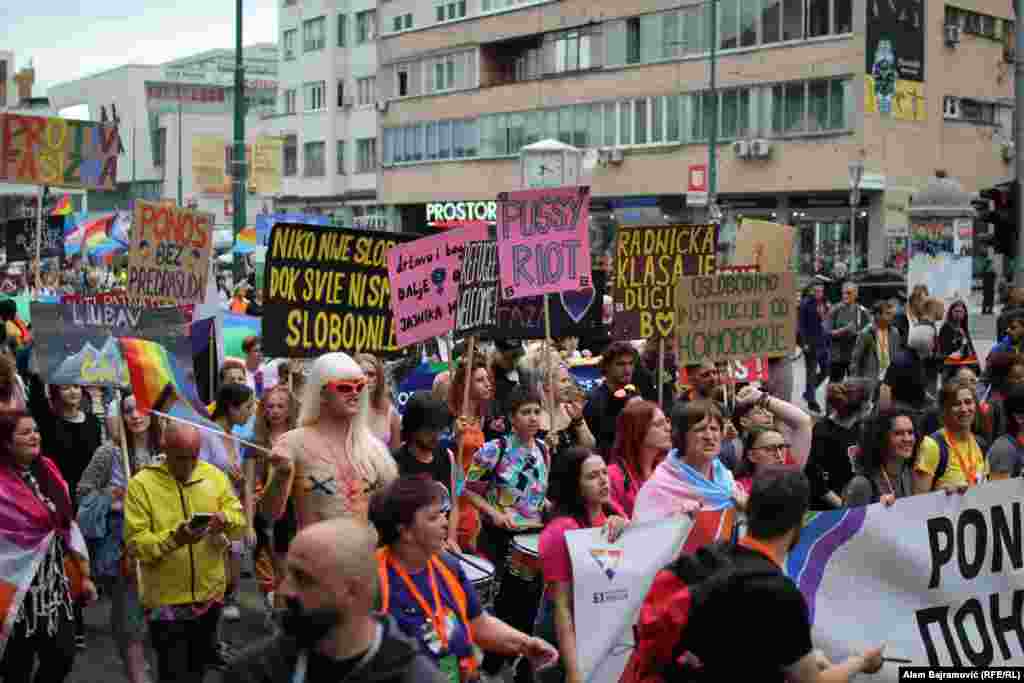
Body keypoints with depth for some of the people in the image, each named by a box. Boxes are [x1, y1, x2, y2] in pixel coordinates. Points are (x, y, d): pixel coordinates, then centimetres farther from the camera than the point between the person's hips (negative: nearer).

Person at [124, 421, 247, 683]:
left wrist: (225, 519, -21)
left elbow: (241, 522, 1)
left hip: (210, 594, 4)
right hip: (166, 599, -4)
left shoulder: (214, 475, 1)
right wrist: (173, 538, -31)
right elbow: (135, 543, -16)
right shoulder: (141, 484, -12)